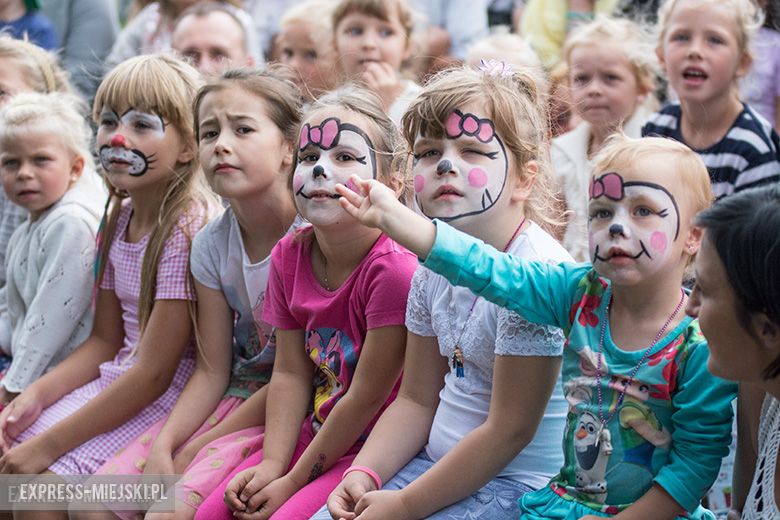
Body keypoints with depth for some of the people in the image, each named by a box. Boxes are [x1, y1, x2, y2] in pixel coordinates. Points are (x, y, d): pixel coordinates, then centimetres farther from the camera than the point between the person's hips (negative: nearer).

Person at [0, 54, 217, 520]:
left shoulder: (186, 229, -19)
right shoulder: (120, 220, 7)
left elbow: (153, 374, -21)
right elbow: (105, 340, 12)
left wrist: (49, 445, -18)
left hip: (172, 395, -8)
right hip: (119, 380, 8)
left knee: (42, 479, -20)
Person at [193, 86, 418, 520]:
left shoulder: (394, 270, -23)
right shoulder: (289, 256, 0)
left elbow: (366, 398, -19)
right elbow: (290, 374, 2)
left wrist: (293, 482, -13)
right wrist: (272, 464, -11)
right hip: (312, 436, 7)